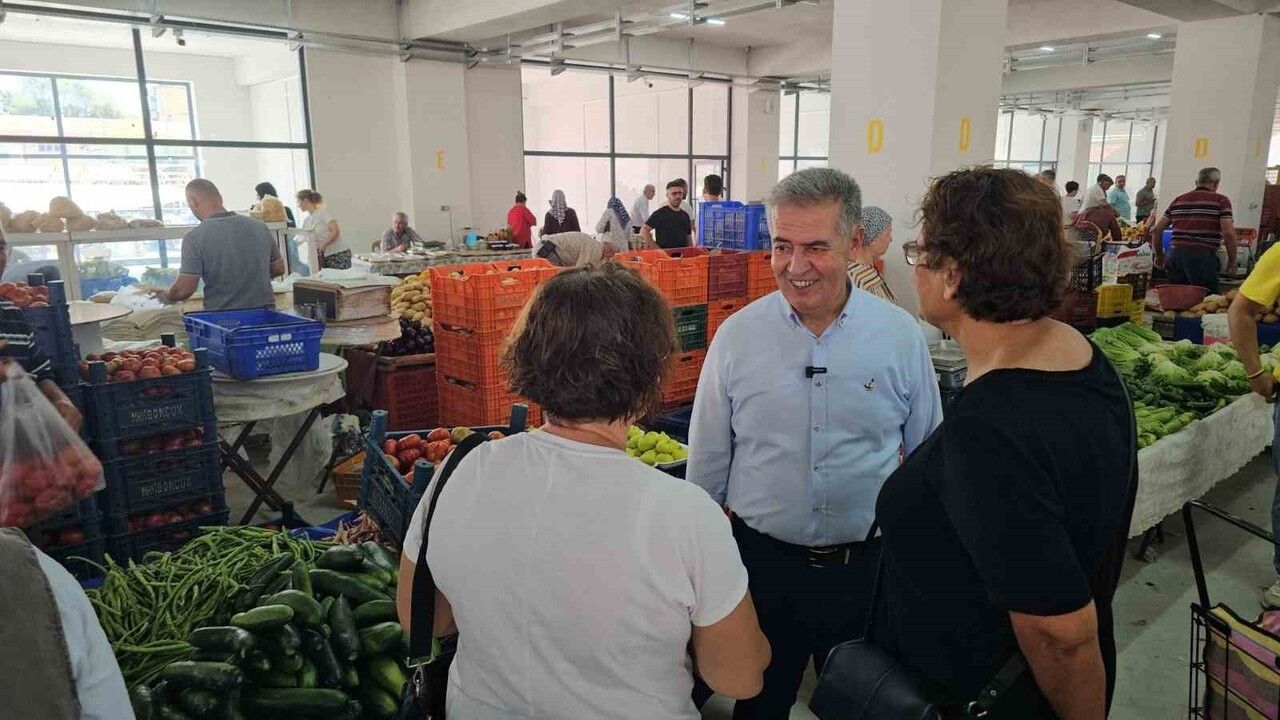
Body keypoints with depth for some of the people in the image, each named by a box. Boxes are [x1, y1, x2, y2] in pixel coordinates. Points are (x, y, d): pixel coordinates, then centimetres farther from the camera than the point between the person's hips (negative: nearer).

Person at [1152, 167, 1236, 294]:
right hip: (1203, 258, -5)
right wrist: (1232, 261, 4)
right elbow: (1228, 234, -7)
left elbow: (1157, 230, 13)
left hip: (1176, 255, 5)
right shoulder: (1221, 201, 2)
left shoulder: (1178, 200, 15)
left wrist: (1159, 255, 25)